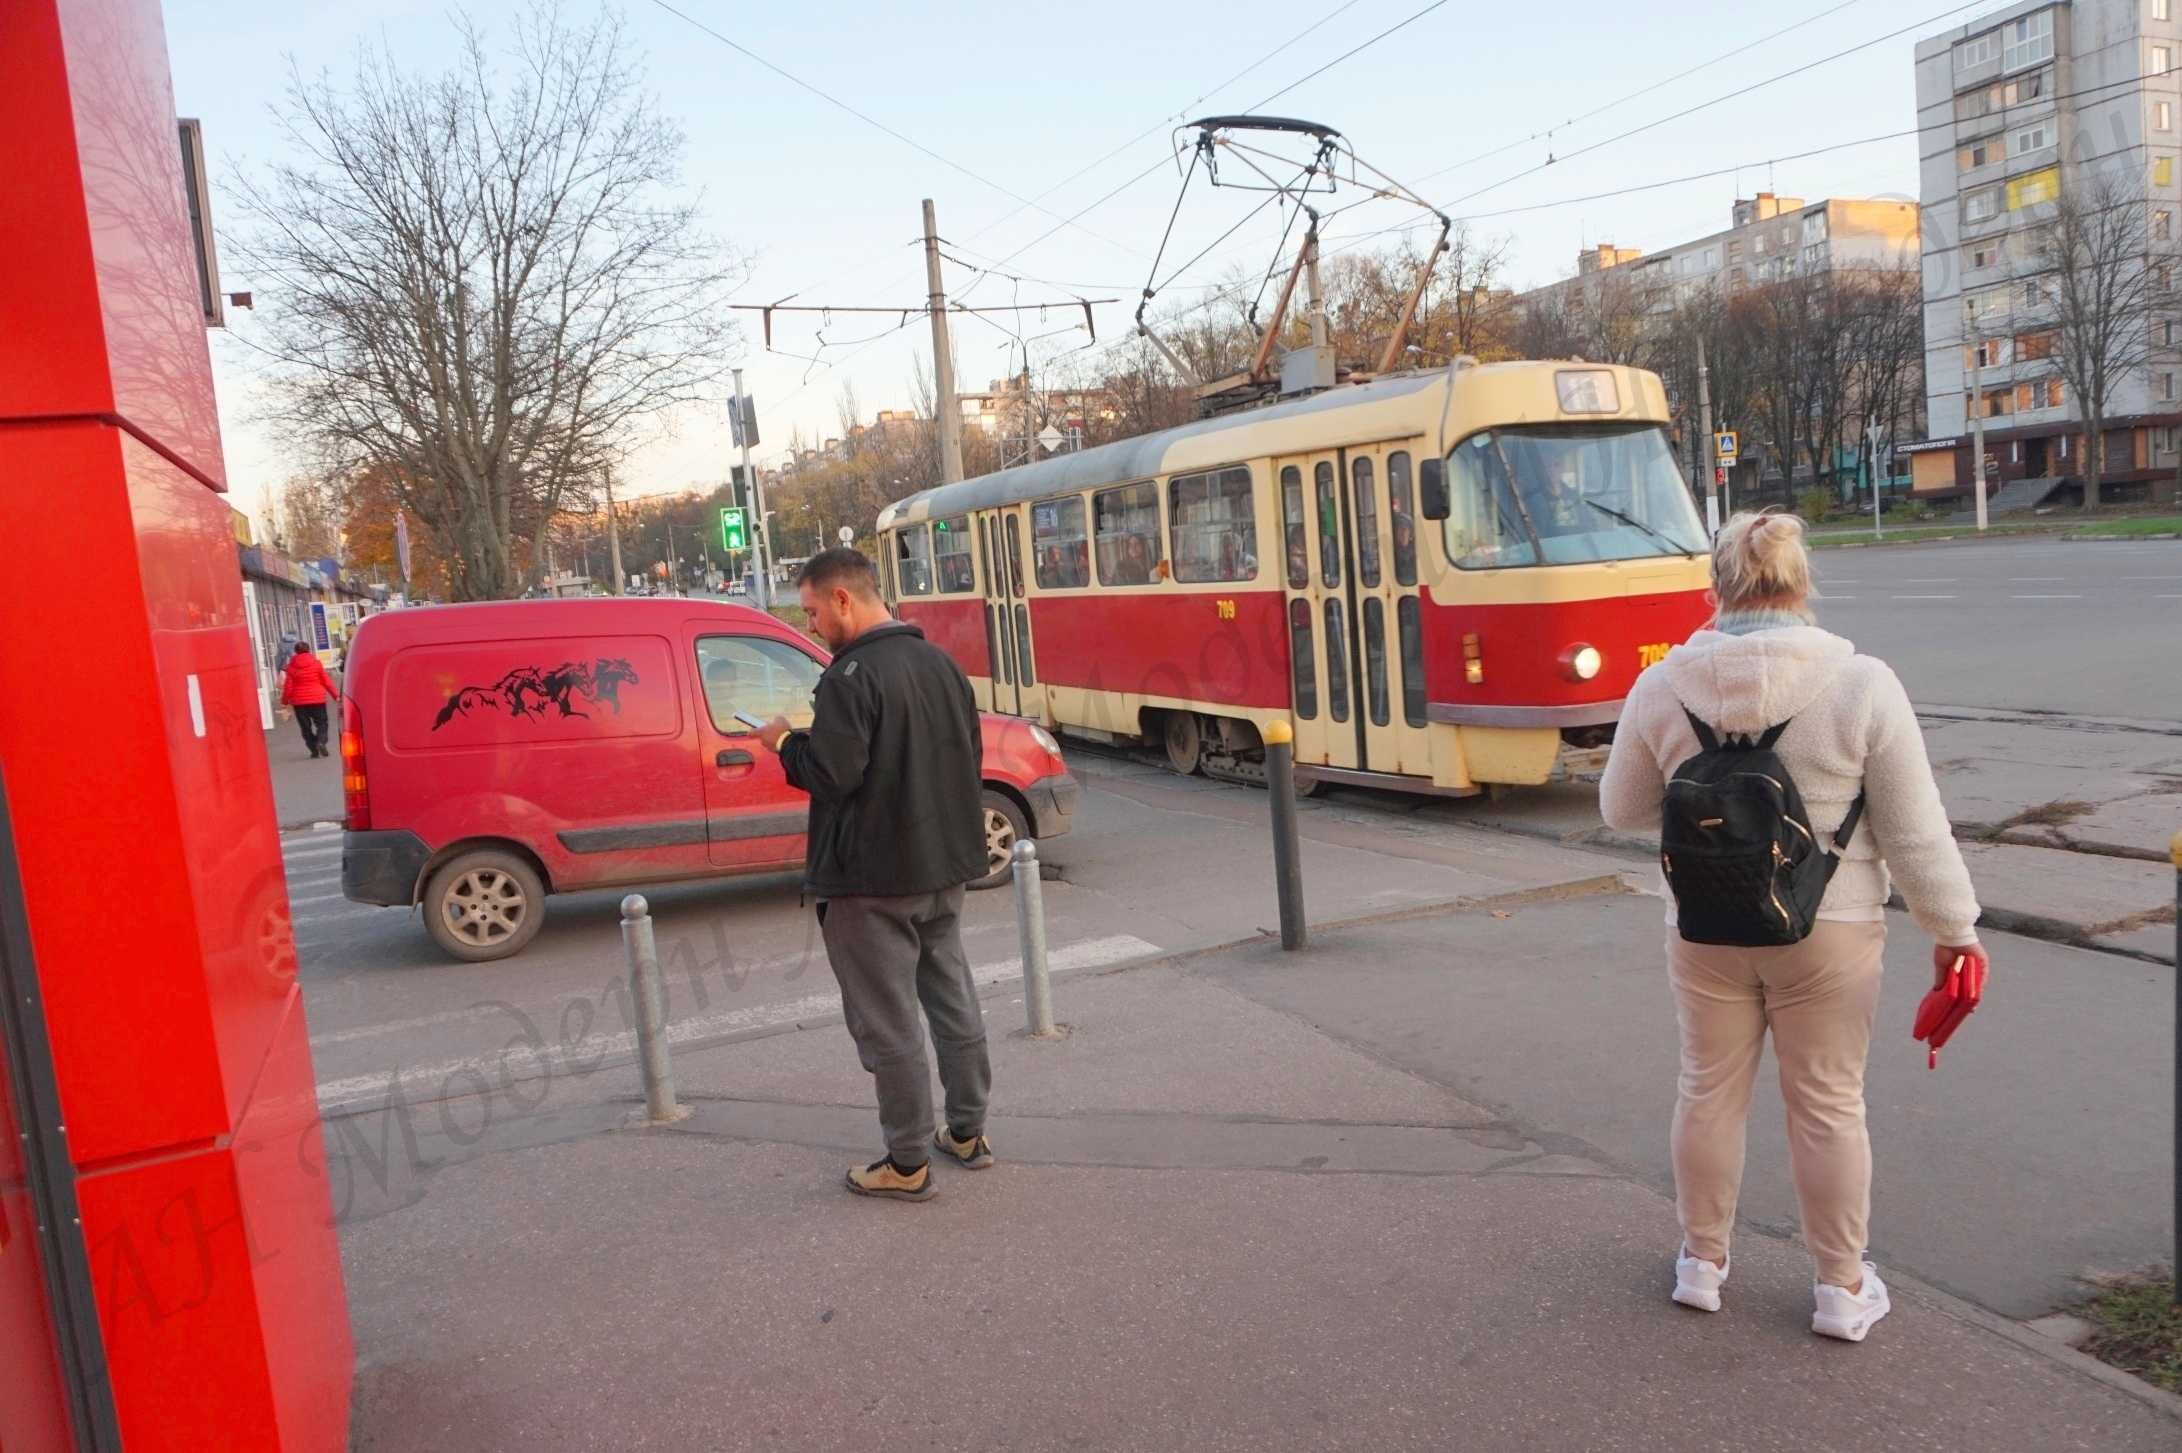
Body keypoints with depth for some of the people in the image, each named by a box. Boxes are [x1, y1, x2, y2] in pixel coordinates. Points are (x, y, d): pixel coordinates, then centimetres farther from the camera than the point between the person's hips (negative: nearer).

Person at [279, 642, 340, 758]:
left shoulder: (291, 667, -2)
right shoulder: (317, 663, -3)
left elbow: (288, 686, -2)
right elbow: (327, 681, -1)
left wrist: (284, 701, 9)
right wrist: (336, 694, 7)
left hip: (299, 701, 1)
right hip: (317, 699, -1)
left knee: (305, 726, 10)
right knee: (321, 723, 7)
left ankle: (314, 749, 3)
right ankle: (321, 741, -19)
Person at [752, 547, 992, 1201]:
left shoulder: (853, 675, -18)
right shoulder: (941, 663, 8)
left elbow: (832, 773, -23)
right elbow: (969, 759, 14)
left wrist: (785, 742, -6)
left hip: (874, 880, -8)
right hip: (944, 868, 9)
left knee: (887, 1023, 2)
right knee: (953, 1000, 18)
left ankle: (908, 1163, 11)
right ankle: (967, 1131, 30)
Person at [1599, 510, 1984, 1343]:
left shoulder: (1663, 688, -9)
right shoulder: (1861, 685, -14)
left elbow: (1623, 810, 3)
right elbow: (1915, 834, -9)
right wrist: (1954, 929, 3)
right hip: (1829, 931, -1)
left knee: (1710, 1090, 16)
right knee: (1828, 1104, 11)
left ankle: (1702, 1260, 31)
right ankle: (1842, 1288, 25)